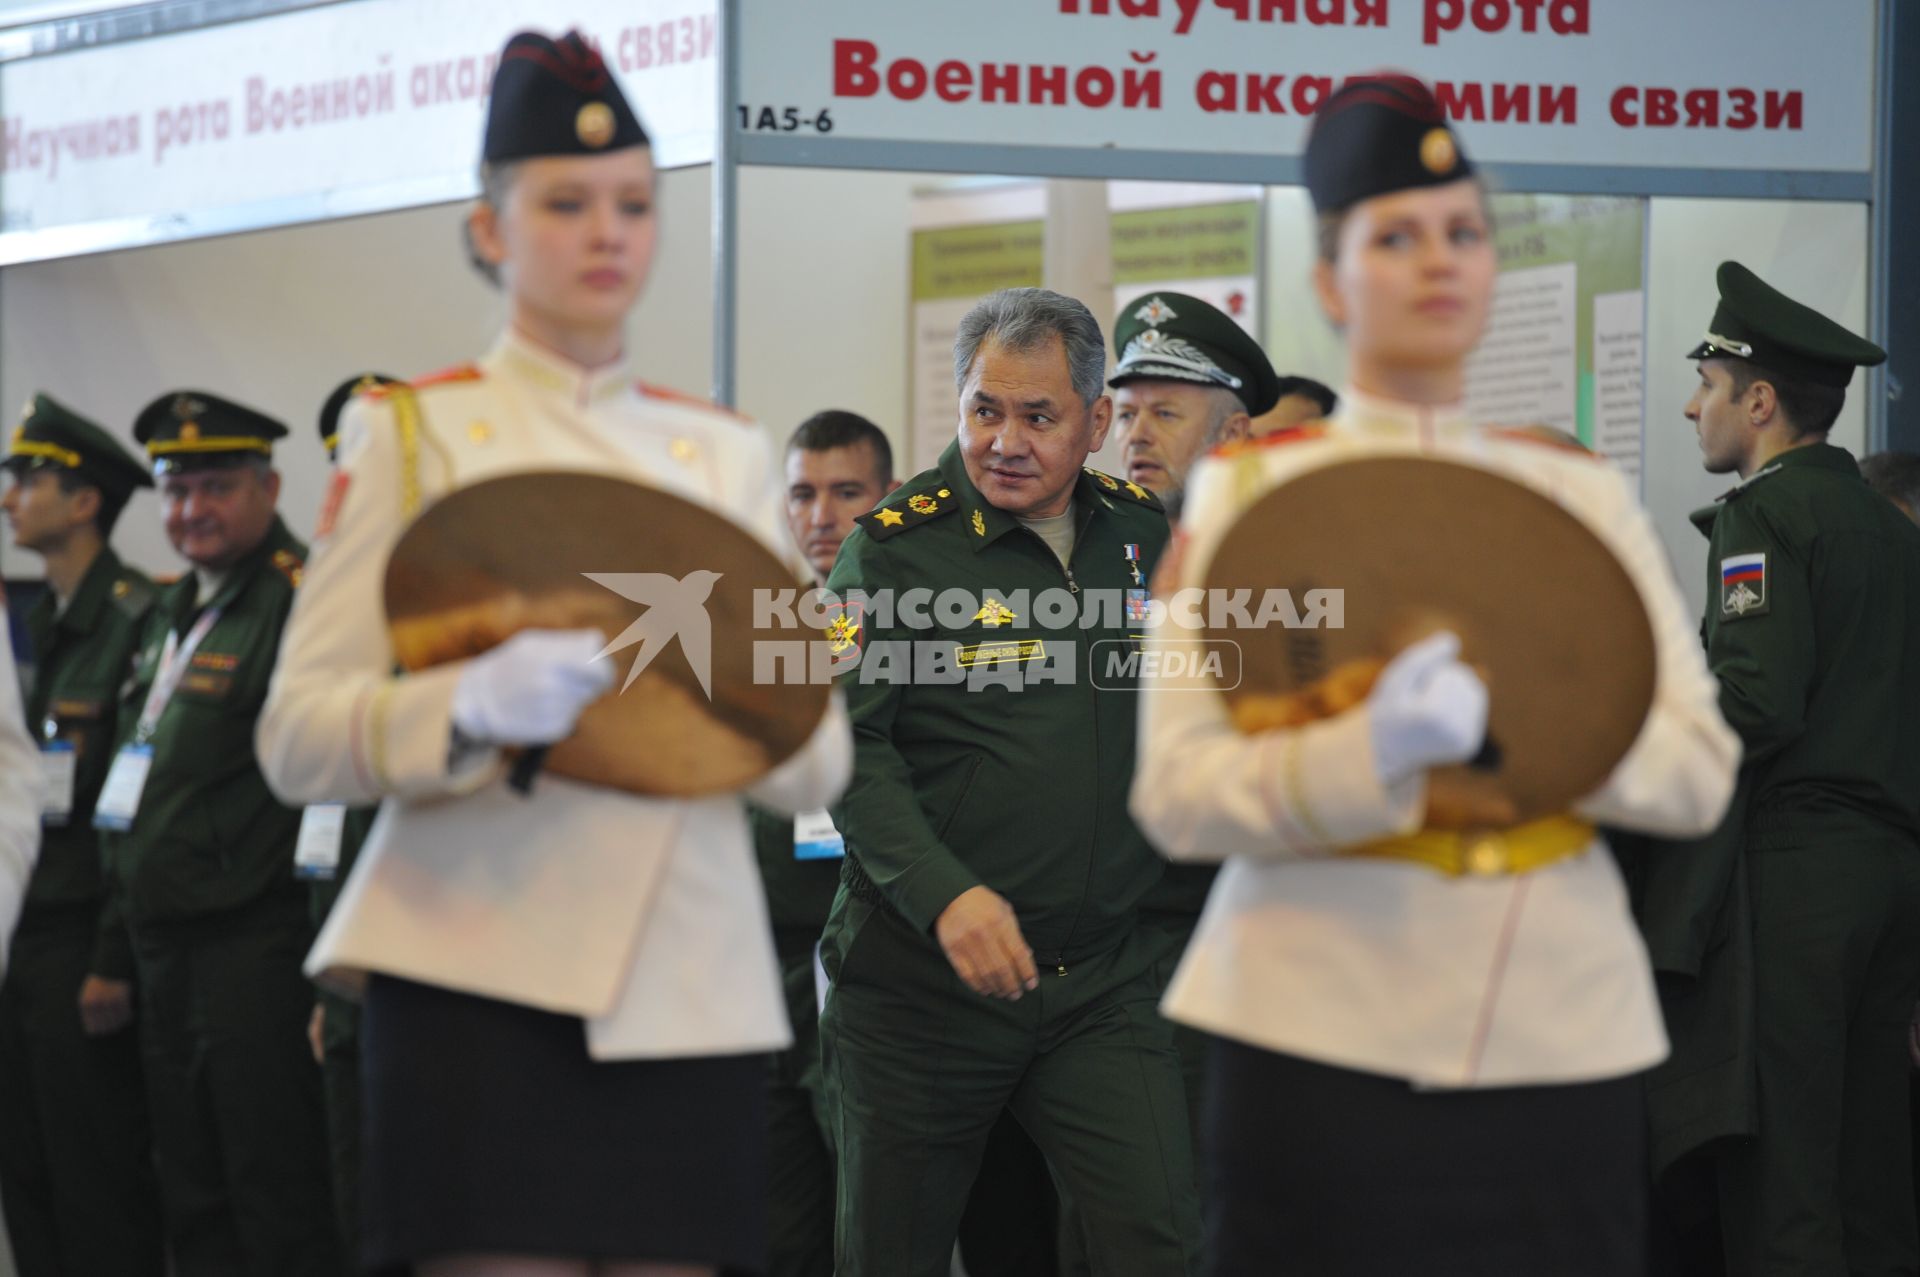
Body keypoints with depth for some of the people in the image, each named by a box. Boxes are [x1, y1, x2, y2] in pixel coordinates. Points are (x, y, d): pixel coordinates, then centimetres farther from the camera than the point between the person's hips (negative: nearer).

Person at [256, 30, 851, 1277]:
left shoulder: (730, 455, 15)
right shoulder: (409, 432, 5)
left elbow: (817, 764, 12)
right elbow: (299, 739, -2)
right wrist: (475, 706, -21)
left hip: (689, 979, 4)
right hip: (479, 978, -3)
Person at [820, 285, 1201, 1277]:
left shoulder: (1143, 531, 9)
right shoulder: (895, 546, -5)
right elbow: (849, 744, -15)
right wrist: (945, 895, -28)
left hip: (1098, 980, 3)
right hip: (918, 975, -3)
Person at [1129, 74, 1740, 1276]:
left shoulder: (1582, 491, 10)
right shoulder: (1249, 491, 2)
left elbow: (1700, 775, 3)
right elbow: (1177, 793, -6)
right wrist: (1373, 753, -23)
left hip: (1563, 1030, 3)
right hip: (1321, 1036, -3)